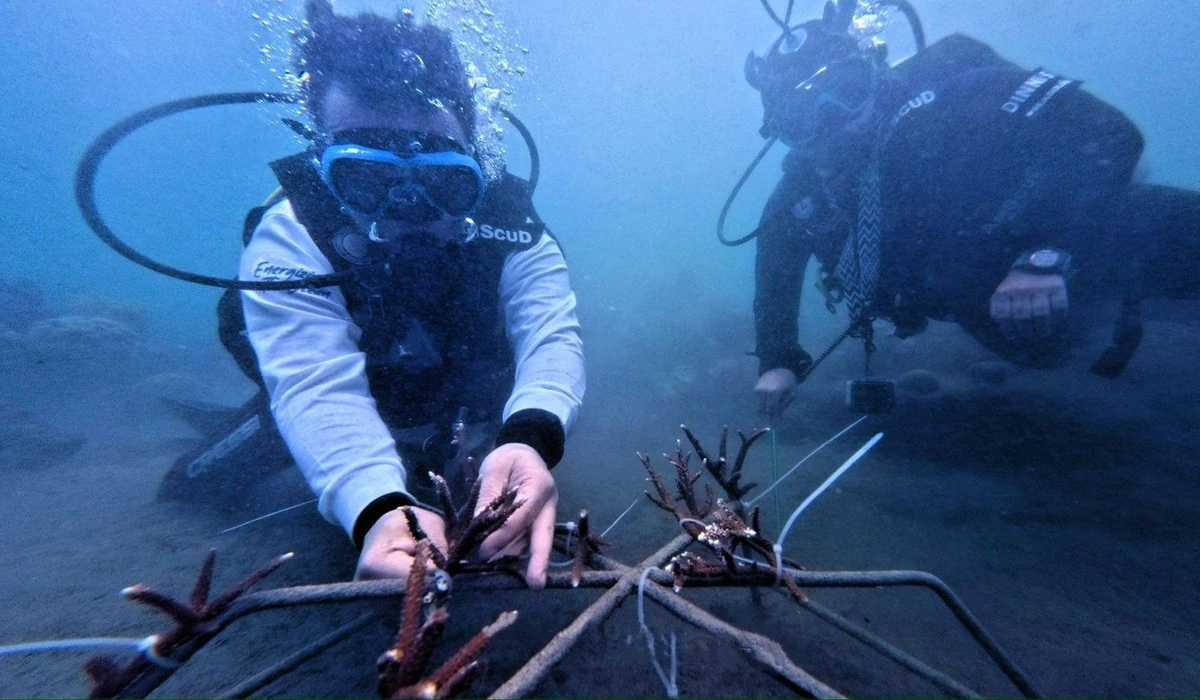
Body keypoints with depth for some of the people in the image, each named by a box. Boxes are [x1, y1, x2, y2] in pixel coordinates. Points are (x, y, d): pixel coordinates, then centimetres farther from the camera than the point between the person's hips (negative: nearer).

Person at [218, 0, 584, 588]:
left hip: (479, 420, 2)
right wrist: (379, 508, -62)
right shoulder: (291, 239, -31)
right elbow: (318, 389, -42)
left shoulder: (506, 220, -27)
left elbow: (551, 337, -39)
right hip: (370, 431, -1)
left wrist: (528, 440, -60)